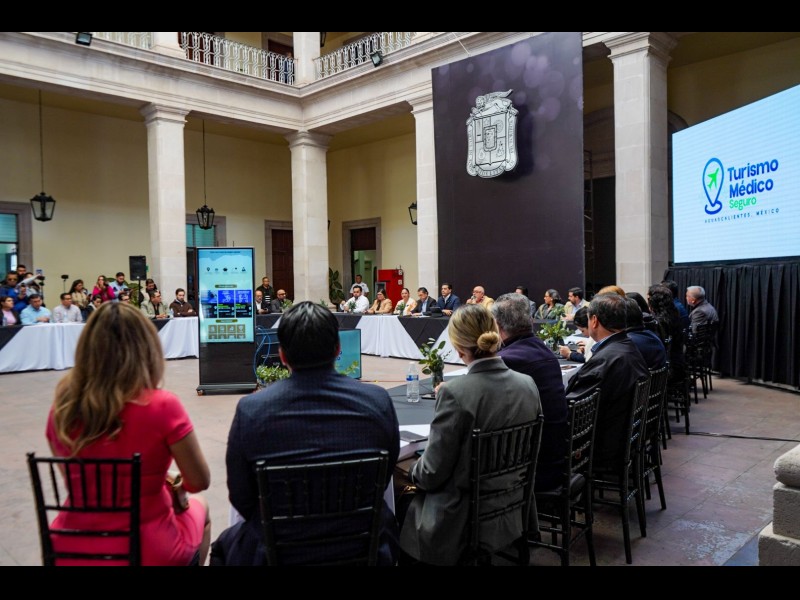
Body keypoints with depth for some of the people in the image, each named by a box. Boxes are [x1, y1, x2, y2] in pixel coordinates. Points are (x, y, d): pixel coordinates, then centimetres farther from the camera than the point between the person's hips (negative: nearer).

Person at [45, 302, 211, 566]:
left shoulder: (62, 409, -8)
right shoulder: (162, 407, -21)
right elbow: (199, 482, -10)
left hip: (71, 550, 4)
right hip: (148, 551, -3)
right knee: (198, 505, 28)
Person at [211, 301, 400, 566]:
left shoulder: (250, 410, -16)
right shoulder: (378, 401, -13)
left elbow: (241, 499, -4)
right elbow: (383, 480, 1)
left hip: (277, 551, 0)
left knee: (225, 545, 30)